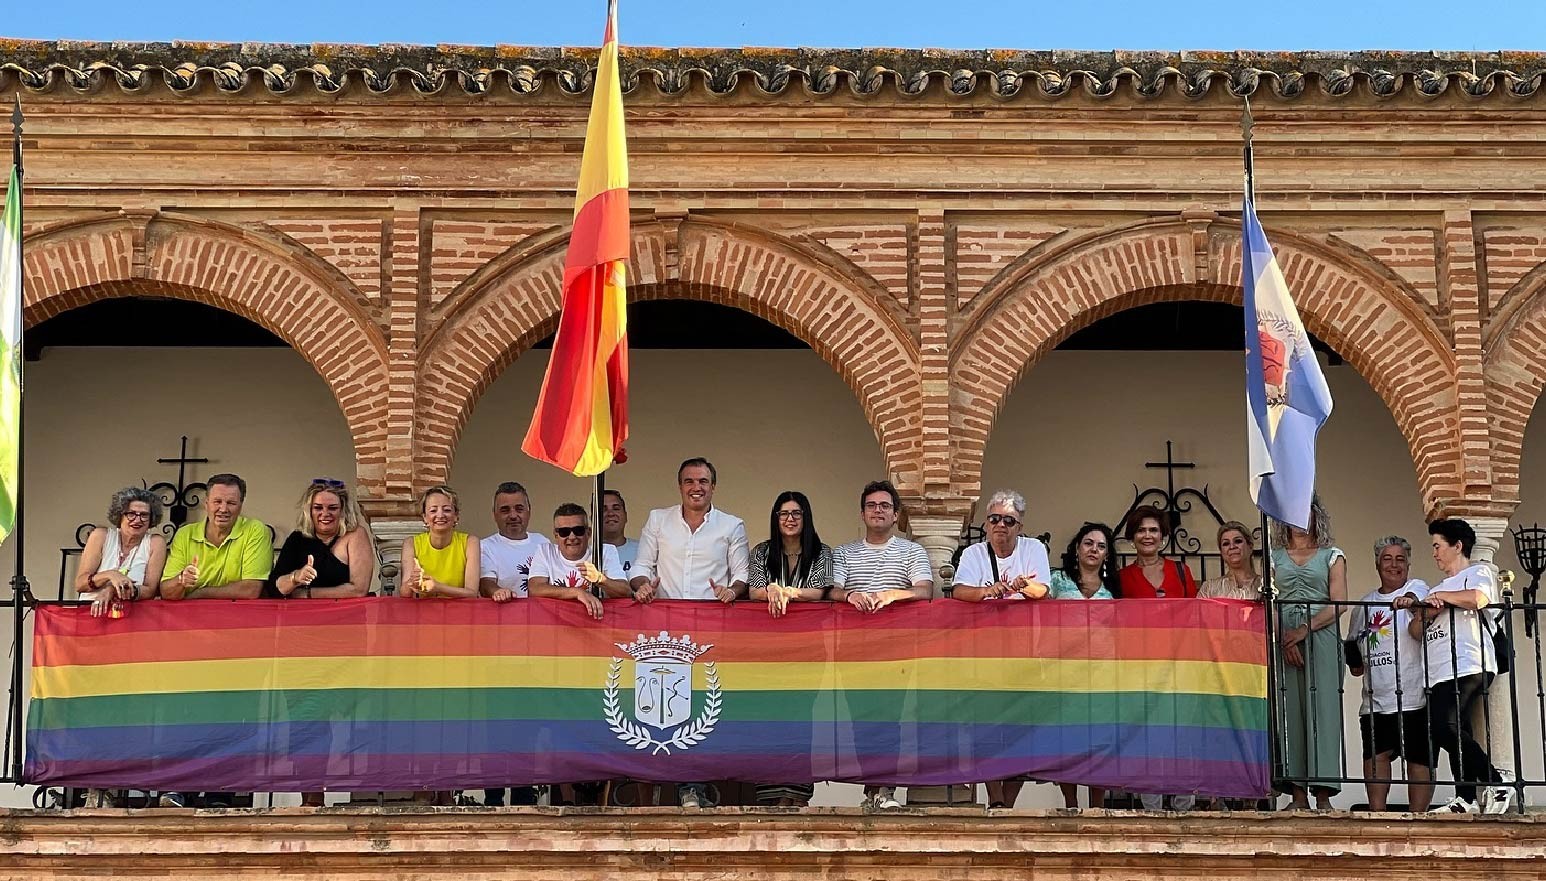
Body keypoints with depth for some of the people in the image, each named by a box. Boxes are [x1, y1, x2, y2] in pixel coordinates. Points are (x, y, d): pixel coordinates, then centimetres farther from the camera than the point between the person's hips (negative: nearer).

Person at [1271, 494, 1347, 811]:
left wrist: (1305, 629, -12)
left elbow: (1338, 603, 1)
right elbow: (1268, 603, 7)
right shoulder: (1274, 556, 16)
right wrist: (1283, 638, -9)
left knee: (1323, 710, -9)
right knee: (1290, 711, -4)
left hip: (1322, 638, -2)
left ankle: (1323, 794, -12)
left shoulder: (1332, 555, 11)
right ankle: (1298, 794, -5)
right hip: (1284, 641, 2)